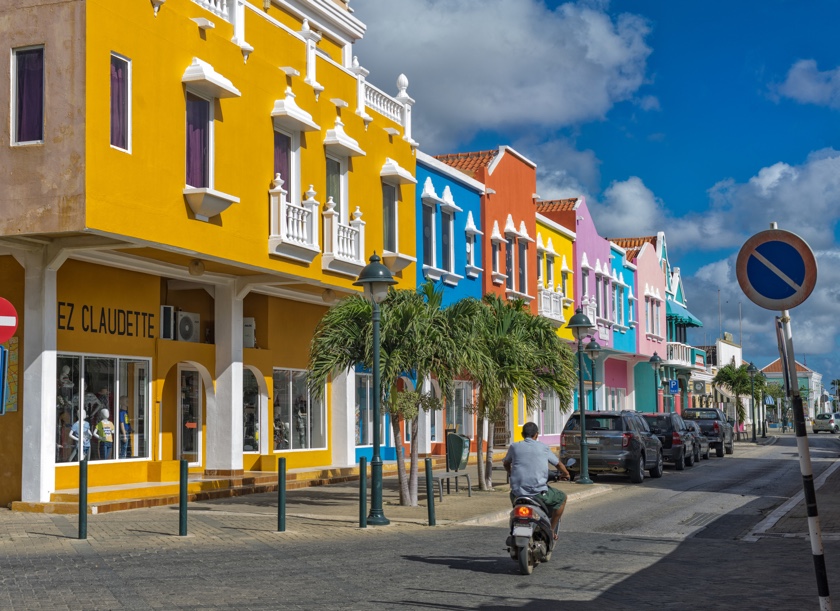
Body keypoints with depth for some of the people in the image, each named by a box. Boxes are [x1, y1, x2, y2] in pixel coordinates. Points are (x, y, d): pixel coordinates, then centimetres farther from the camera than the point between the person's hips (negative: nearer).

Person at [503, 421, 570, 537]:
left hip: (519, 492, 3)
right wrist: (565, 474, 38)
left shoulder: (514, 447, 8)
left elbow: (506, 463, 26)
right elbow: (559, 464, 17)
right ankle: (551, 530, 16)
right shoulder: (543, 447, 6)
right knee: (561, 497, 23)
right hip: (539, 492, -3)